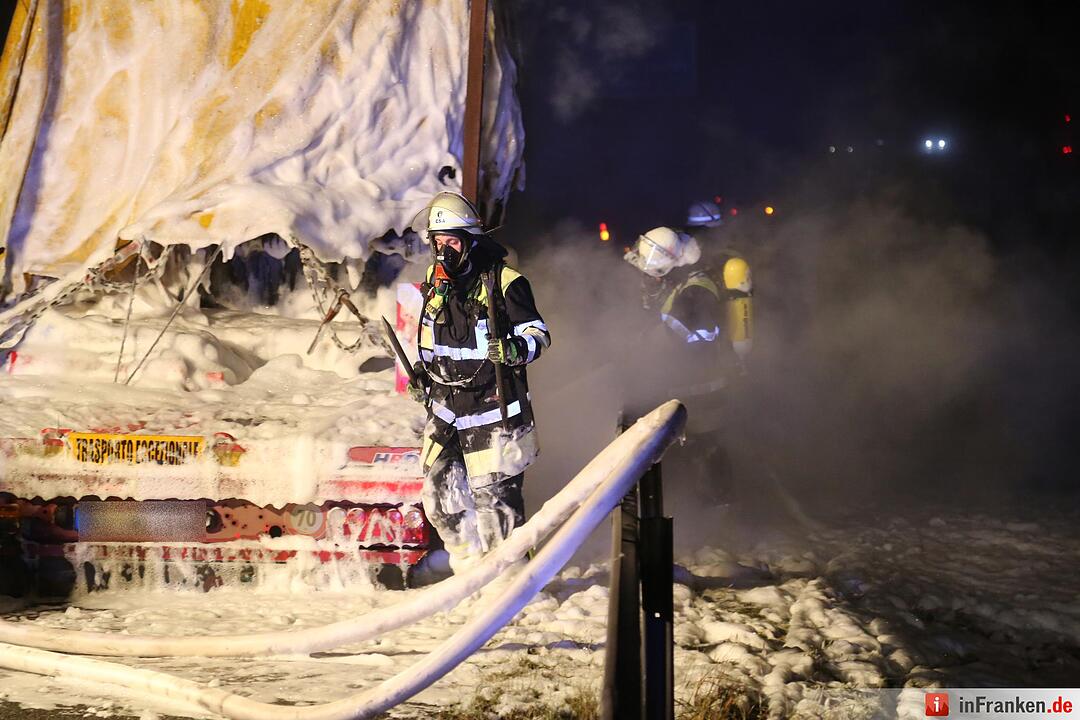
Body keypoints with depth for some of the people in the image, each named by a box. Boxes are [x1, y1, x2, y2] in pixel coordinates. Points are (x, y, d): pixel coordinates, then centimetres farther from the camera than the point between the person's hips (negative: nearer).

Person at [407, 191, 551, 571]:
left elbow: (538, 333, -7)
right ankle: (471, 572, 20)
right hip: (445, 405, 7)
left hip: (491, 407, -6)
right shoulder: (435, 281, 10)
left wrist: (514, 349, -28)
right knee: (439, 492, 6)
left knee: (493, 495, -4)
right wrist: (423, 370, 13)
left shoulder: (503, 282, -10)